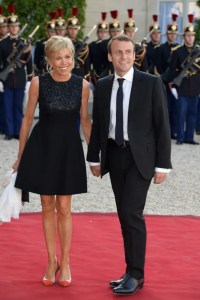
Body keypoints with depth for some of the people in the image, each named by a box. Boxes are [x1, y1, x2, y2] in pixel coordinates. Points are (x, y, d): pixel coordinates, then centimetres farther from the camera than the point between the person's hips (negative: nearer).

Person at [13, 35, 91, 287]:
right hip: (42, 146, 0)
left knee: (64, 208, 3)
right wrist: (20, 156, 4)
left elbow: (85, 120, 5)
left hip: (69, 148, 0)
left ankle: (65, 262, 17)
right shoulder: (38, 83, -8)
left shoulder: (82, 85, -6)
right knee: (47, 206, 8)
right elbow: (28, 118, 1)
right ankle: (52, 261, 21)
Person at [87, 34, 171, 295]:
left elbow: (162, 125, -6)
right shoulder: (102, 86, 6)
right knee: (125, 216, 9)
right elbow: (98, 124, 13)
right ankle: (133, 272, 18)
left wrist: (162, 164, -10)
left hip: (140, 156, -5)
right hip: (114, 155, 5)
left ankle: (135, 275, -3)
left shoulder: (152, 83, -6)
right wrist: (94, 158, 12)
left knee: (132, 213, -12)